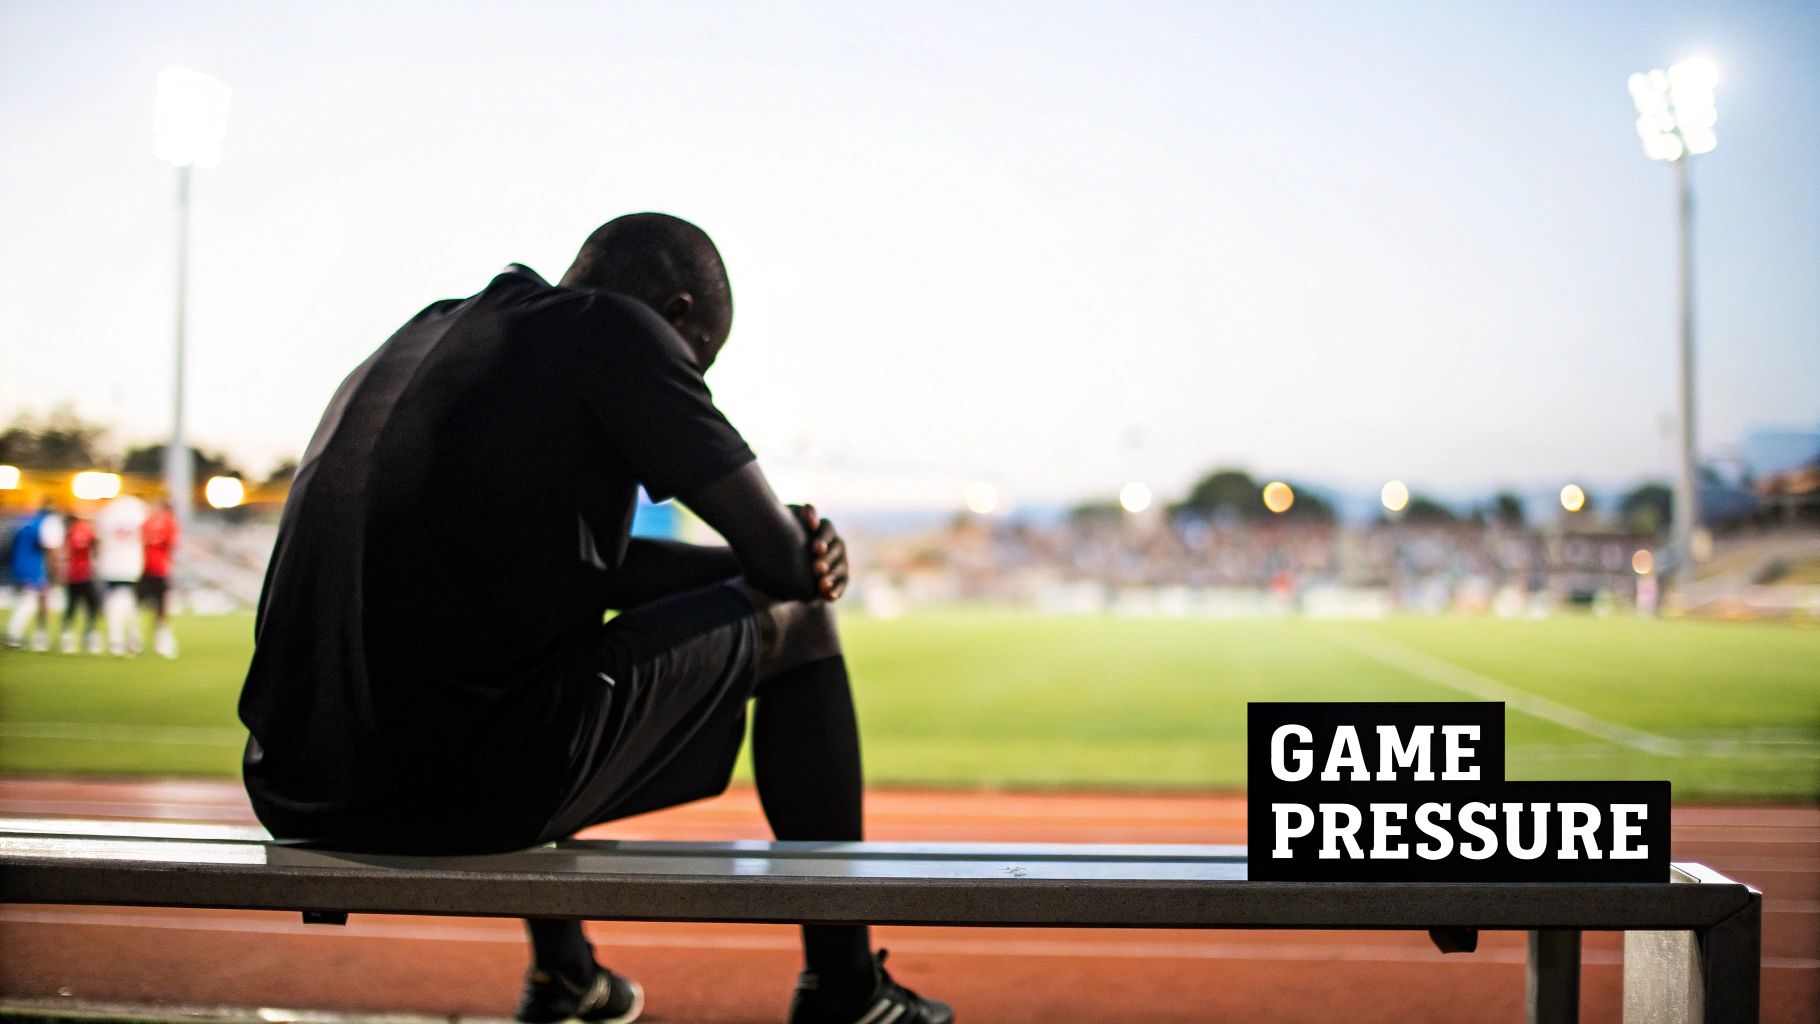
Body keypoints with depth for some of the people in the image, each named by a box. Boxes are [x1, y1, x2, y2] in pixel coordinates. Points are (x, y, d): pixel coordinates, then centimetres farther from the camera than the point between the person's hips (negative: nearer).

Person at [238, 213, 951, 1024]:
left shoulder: (430, 332, 22)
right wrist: (797, 565, 22)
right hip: (474, 789, -8)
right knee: (794, 622, 12)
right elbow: (779, 554, -2)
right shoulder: (618, 330, -2)